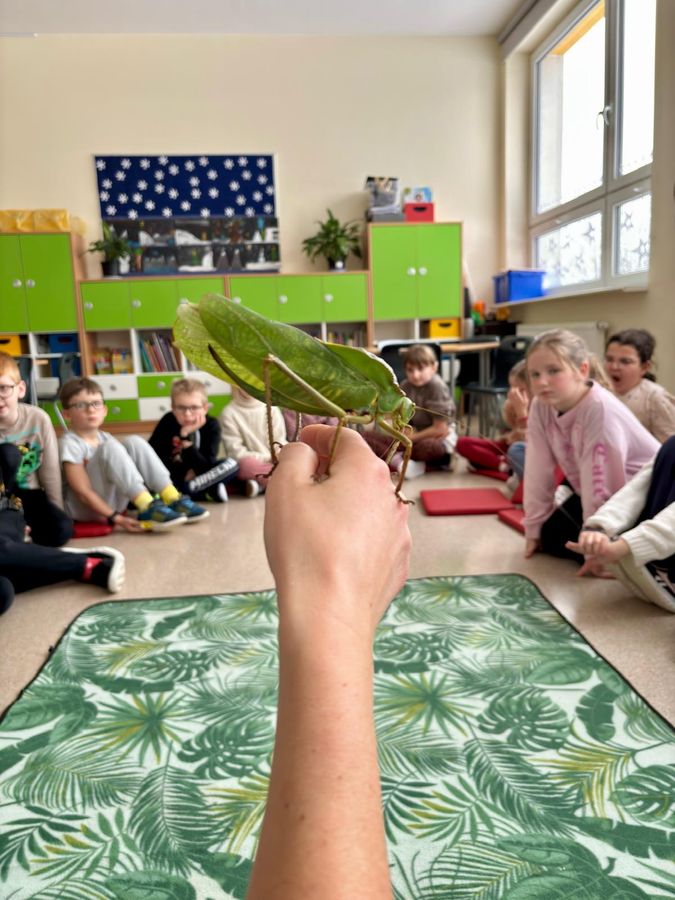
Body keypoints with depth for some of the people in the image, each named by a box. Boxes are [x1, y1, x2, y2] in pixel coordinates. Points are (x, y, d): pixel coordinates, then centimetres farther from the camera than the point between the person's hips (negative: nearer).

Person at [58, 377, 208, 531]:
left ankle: (174, 501, -18)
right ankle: (148, 509, -34)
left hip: (114, 501, 7)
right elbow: (84, 493, -20)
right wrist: (115, 518, -28)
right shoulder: (69, 444, -14)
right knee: (111, 447, -27)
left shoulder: (104, 438, 9)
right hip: (86, 510, -7)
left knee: (134, 442, -9)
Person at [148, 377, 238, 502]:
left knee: (232, 464, -25)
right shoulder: (168, 421, -15)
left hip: (199, 475, 0)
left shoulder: (212, 425, -16)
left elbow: (205, 467, -23)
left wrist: (186, 437, -33)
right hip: (175, 476, 0)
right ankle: (209, 492, -26)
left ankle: (179, 493, -27)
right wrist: (184, 472, -18)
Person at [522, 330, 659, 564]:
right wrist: (534, 527, -5)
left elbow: (601, 488, -29)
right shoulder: (540, 406, -15)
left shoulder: (601, 411, -34)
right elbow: (539, 472, -10)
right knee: (551, 535, -3)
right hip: (589, 494, 7)